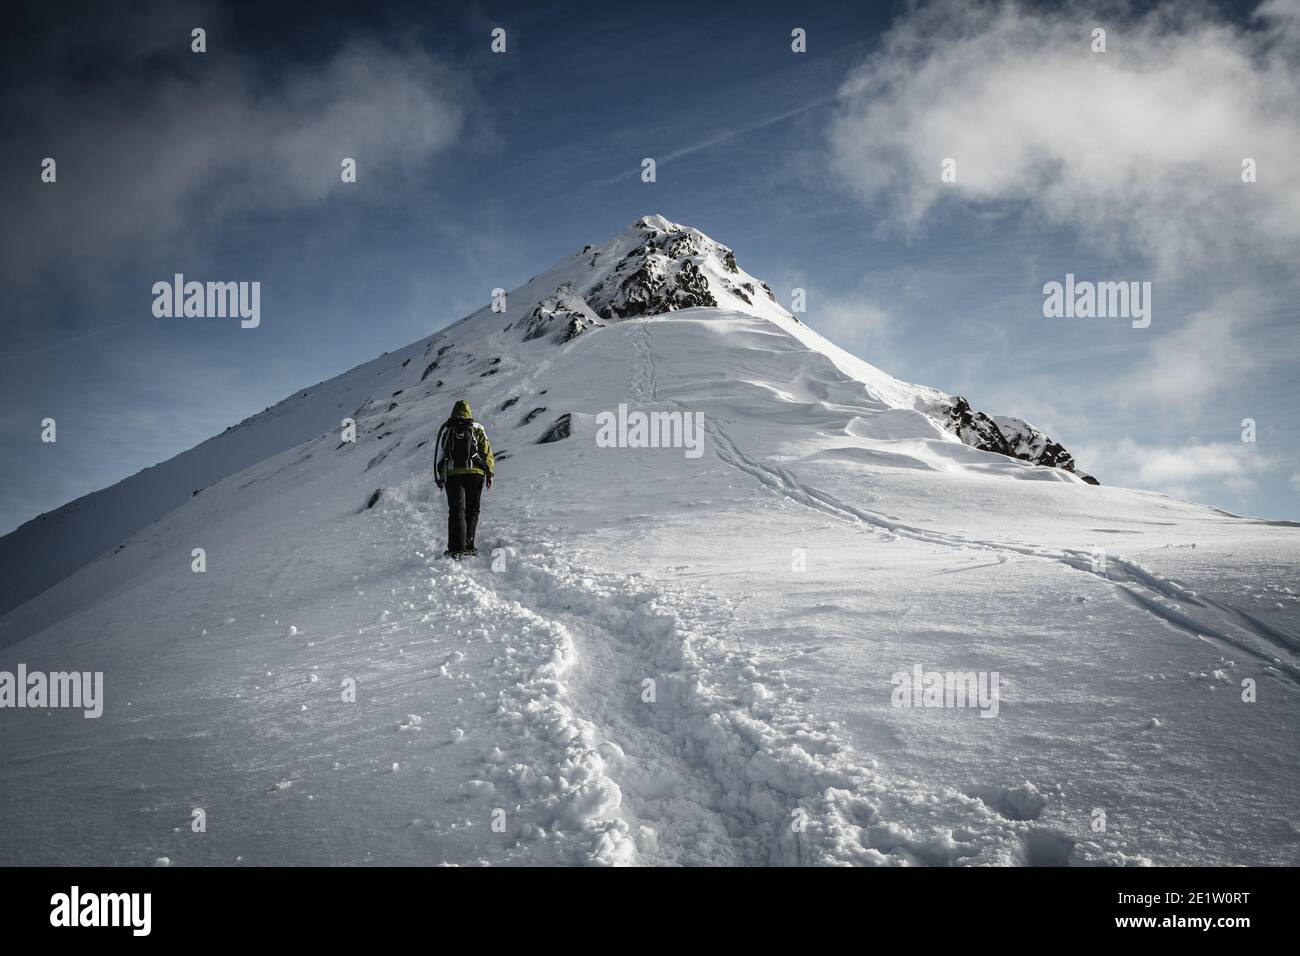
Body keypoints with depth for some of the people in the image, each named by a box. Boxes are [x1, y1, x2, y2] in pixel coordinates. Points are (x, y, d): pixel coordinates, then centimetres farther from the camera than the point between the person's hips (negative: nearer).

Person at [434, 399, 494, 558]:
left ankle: (457, 548, -15)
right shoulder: (477, 428, 10)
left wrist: (439, 477, 13)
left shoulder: (446, 429, 11)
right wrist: (489, 473, 6)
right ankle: (468, 546, 6)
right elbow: (487, 451, 4)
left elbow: (438, 455, 9)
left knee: (457, 511, -3)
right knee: (472, 511, 11)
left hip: (453, 474, 0)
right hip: (475, 473, 0)